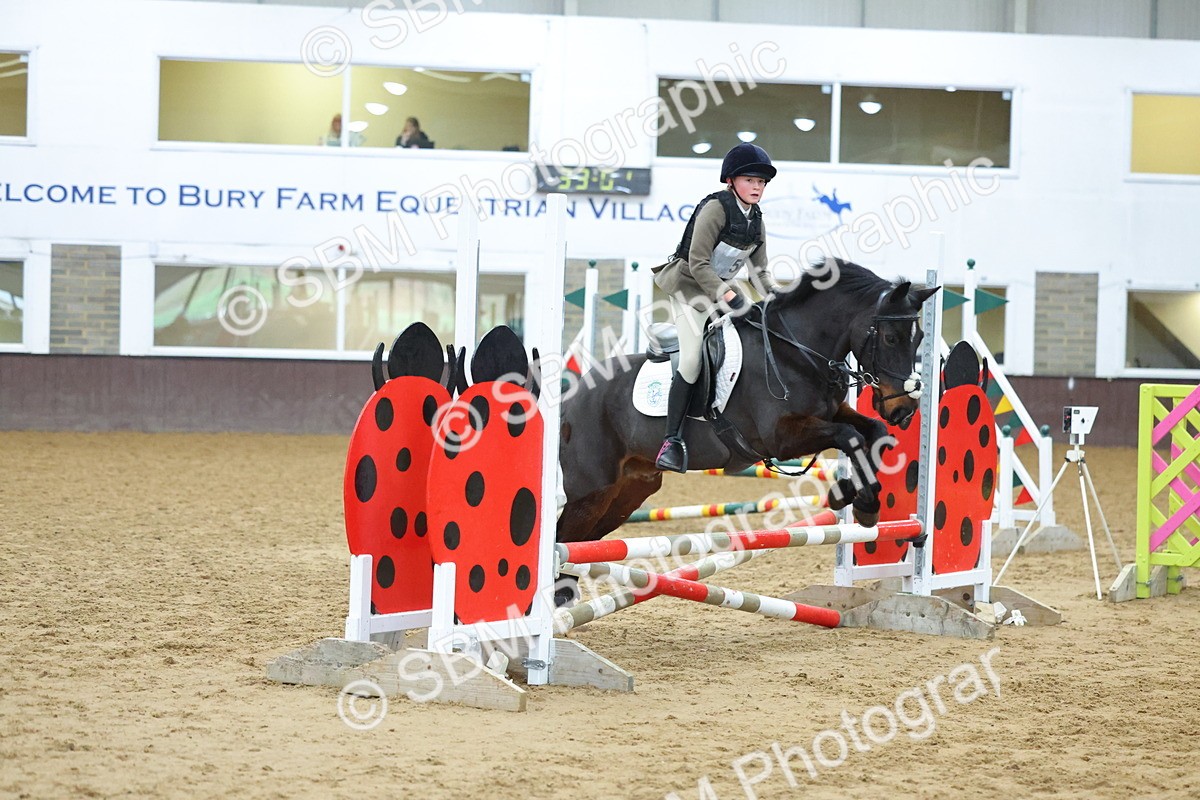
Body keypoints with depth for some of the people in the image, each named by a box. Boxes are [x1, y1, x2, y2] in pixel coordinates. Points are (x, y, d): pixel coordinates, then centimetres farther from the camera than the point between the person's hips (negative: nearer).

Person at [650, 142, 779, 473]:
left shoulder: (756, 219, 5)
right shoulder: (716, 208, -19)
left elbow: (760, 269, 10)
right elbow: (698, 263, -23)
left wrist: (775, 295, -7)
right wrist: (728, 296, -28)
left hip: (722, 288, 8)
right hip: (690, 285, -8)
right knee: (692, 361, -18)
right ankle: (672, 441, -14)